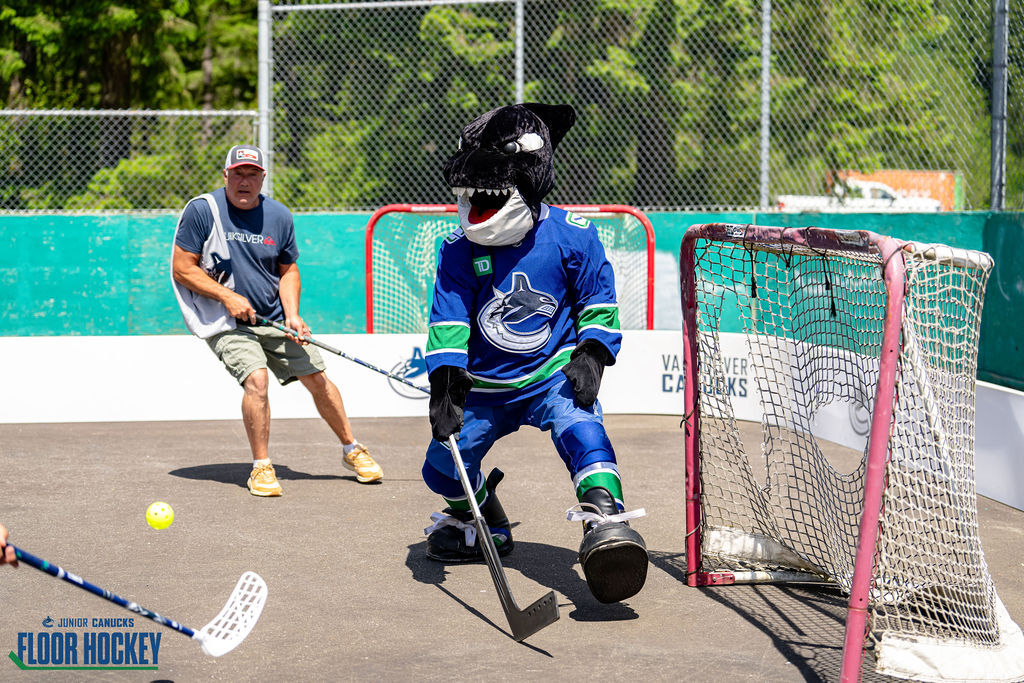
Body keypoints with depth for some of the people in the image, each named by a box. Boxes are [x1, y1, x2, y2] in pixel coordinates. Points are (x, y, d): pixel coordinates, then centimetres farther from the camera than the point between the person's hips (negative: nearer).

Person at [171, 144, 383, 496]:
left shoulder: (279, 216, 2)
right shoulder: (202, 210, -10)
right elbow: (182, 269, -9)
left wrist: (292, 315, -4)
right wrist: (227, 296, -18)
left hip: (274, 319, 4)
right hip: (225, 322, -4)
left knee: (317, 378, 5)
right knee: (256, 378, -26)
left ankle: (352, 450, 27)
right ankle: (261, 467, -10)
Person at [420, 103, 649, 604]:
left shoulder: (571, 235, -10)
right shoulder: (459, 250, -6)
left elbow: (598, 304, 0)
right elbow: (448, 322, -9)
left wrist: (591, 355, -14)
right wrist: (446, 388, -20)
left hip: (553, 374, -3)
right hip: (485, 384, 3)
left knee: (580, 428, -32)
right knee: (443, 465, 4)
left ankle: (605, 519, -41)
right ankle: (482, 524, 34)